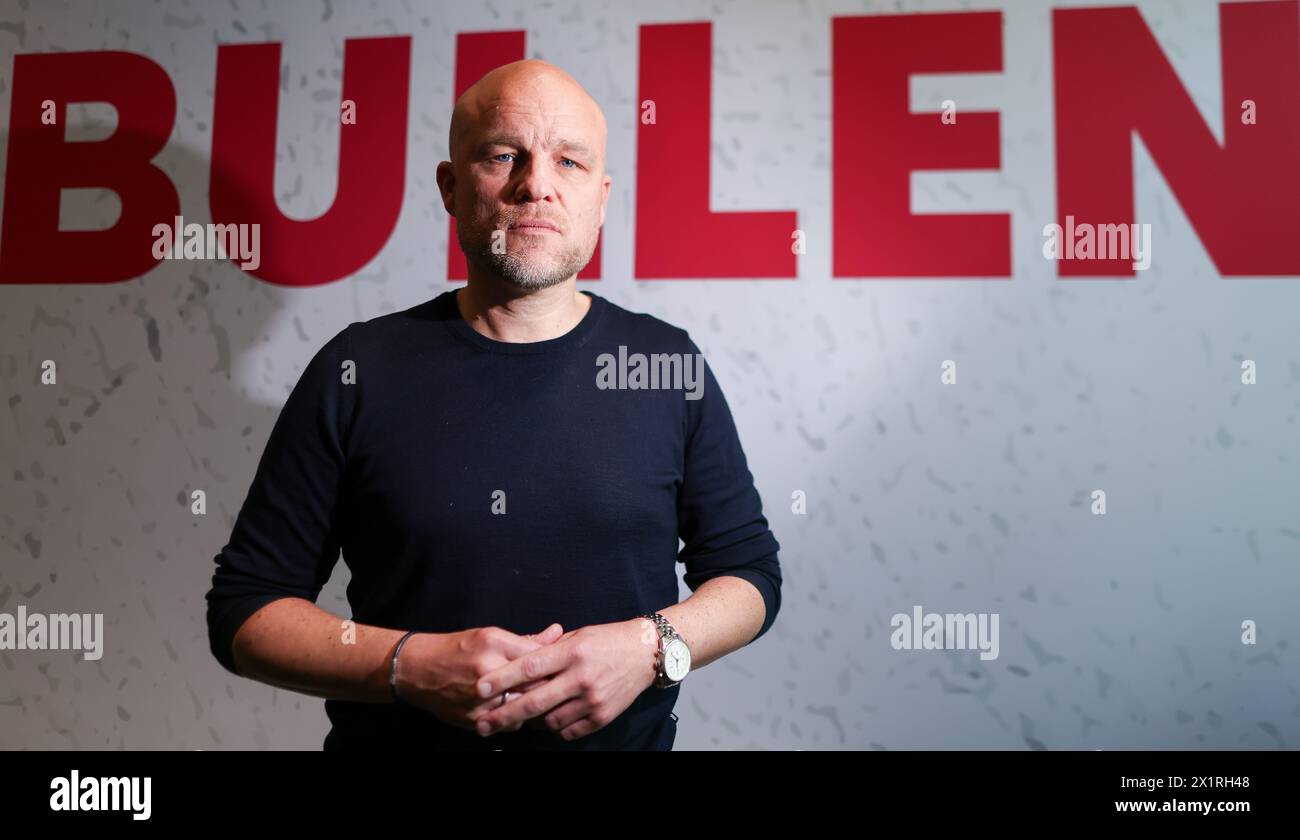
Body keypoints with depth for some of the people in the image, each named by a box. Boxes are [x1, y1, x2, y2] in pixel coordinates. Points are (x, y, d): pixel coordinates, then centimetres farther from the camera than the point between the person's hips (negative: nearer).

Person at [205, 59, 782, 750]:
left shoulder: (669, 364, -6)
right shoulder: (357, 371, -9)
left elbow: (750, 569, 1)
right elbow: (244, 608, -6)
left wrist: (654, 647, -18)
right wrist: (409, 665, -20)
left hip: (628, 734, 1)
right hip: (396, 737, 0)